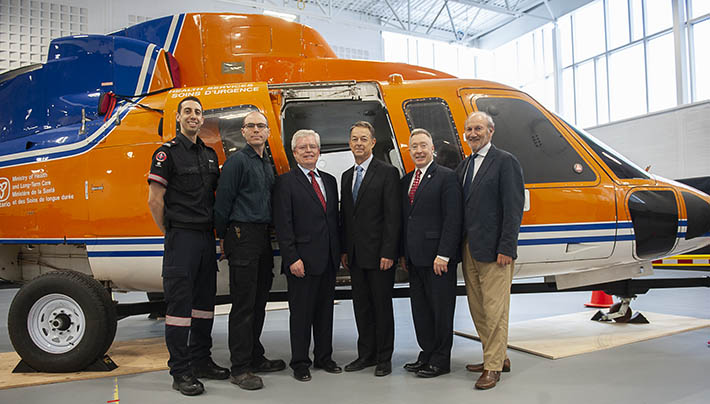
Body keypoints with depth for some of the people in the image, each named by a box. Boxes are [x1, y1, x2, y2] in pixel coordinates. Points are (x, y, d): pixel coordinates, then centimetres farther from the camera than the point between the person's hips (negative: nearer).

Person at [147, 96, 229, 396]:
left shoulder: (210, 155, 15)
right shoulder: (168, 152, -4)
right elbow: (155, 200, -7)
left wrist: (215, 231, 12)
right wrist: (169, 233, -3)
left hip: (206, 237, 7)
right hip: (181, 238, -7)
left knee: (205, 301, 13)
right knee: (179, 302, -3)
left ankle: (201, 360, 26)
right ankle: (180, 372, 6)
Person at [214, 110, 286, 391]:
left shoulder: (268, 164, 17)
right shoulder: (237, 161, -7)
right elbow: (223, 201, -9)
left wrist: (268, 233, 15)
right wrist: (223, 237, -6)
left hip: (263, 236, 8)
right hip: (243, 235, -8)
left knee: (259, 302, 14)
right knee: (243, 304, -5)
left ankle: (255, 358, 26)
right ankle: (240, 369, 3)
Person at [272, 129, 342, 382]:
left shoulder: (329, 181, 14)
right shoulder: (285, 182, -5)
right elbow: (283, 225, -10)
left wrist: (338, 253, 10)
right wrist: (292, 259, -16)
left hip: (329, 260, 6)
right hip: (302, 261, -6)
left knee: (325, 310, 15)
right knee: (301, 312, 5)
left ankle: (323, 357, 29)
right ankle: (300, 362, 18)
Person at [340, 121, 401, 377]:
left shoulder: (387, 173, -6)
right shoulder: (346, 176, 14)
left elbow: (393, 216, -12)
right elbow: (345, 216, 15)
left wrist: (388, 252, -17)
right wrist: (344, 250, 9)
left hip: (379, 254, -6)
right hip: (355, 255, 6)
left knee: (382, 306, 4)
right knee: (361, 305, 13)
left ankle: (384, 358, 17)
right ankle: (366, 354, 26)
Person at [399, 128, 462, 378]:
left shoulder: (446, 177, -7)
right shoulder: (406, 180, 15)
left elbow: (453, 219, -14)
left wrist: (443, 255, -18)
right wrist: (403, 254, 13)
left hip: (438, 259, -7)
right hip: (415, 259, 7)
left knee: (441, 309, 4)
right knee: (420, 308, 15)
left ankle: (441, 360, 16)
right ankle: (427, 353, 29)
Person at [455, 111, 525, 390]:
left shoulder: (505, 161, -5)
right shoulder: (463, 166, 16)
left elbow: (514, 207, -11)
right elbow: (461, 207, 14)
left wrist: (506, 248, -17)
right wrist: (460, 246, 6)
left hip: (493, 250, -7)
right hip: (469, 249, 8)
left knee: (494, 309, -2)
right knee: (477, 309, 14)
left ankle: (493, 367, 10)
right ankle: (497, 357, 28)